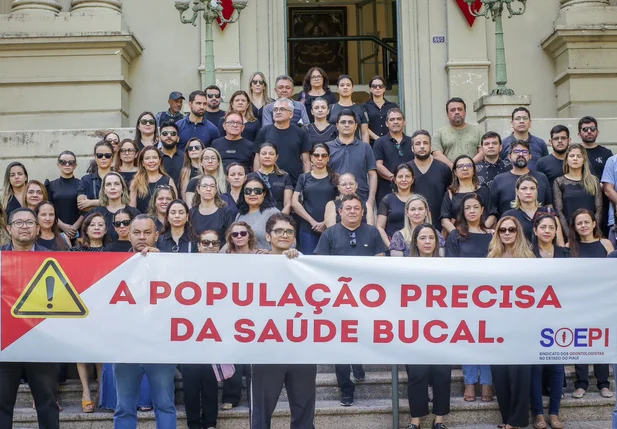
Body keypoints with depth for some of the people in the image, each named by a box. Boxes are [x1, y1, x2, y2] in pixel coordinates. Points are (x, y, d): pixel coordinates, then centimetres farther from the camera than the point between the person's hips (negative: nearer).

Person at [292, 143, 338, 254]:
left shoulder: (335, 178, 8)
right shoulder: (303, 178, 11)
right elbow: (294, 202, 2)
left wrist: (326, 223, -9)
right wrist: (313, 222, -7)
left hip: (330, 228, -1)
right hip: (307, 229, 1)